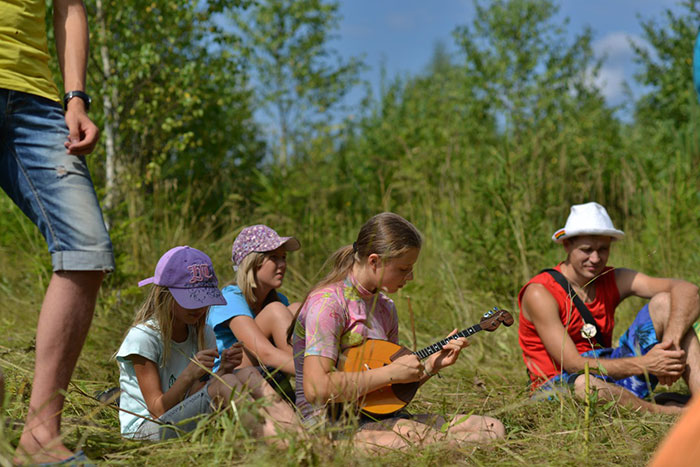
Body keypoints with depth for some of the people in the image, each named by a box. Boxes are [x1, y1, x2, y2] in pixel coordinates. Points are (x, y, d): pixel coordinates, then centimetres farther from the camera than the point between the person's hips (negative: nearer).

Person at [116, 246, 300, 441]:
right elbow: (158, 411, -16)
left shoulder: (203, 334, 7)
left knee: (247, 375, -15)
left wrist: (223, 370, -14)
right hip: (144, 430, -7)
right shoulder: (142, 337, -13)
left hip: (183, 422, 7)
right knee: (225, 383, -28)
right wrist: (189, 375, -30)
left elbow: (205, 395, 3)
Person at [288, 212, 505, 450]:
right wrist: (390, 373, -18)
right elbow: (315, 388, -25)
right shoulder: (328, 303, -12)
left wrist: (432, 364, 3)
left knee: (492, 429, -10)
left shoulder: (385, 308, 15)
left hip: (378, 419, 8)